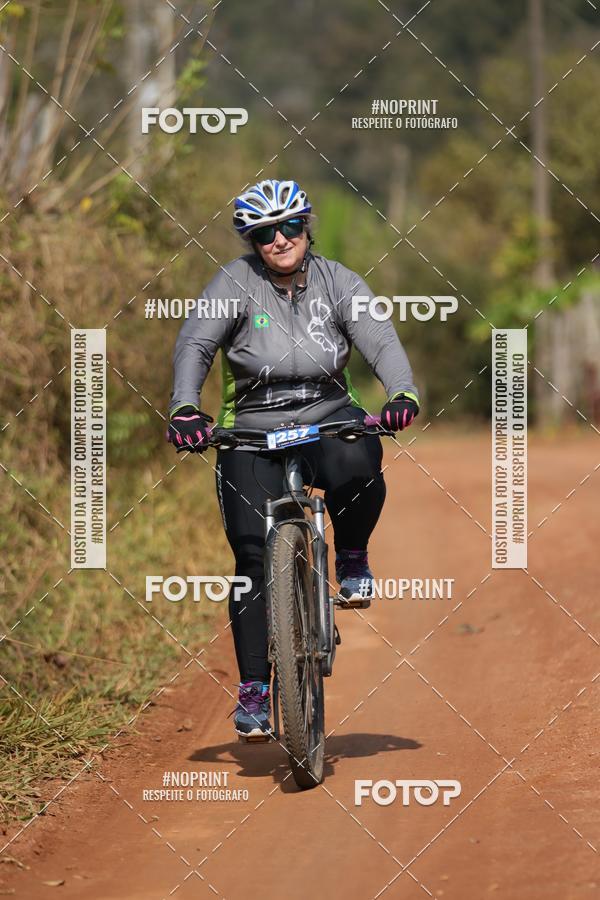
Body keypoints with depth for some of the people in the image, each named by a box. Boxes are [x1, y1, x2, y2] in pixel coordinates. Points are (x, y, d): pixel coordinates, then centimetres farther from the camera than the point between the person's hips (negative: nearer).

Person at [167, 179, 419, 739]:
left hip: (328, 417, 1)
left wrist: (403, 395, -31)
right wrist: (185, 409, -34)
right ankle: (253, 690, -1)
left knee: (357, 467, -34)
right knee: (254, 557, -10)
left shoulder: (336, 282, 0)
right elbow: (194, 344, -16)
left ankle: (351, 557, -3)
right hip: (253, 430, -1)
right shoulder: (235, 284, -5)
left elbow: (381, 341, -10)